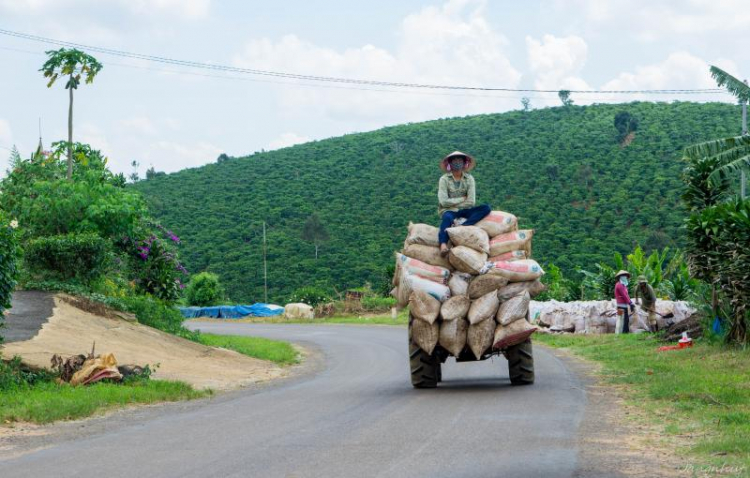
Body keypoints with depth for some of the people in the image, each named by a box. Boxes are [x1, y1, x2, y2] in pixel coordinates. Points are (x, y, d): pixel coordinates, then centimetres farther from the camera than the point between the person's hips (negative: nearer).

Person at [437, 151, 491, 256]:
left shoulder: (469, 179, 5)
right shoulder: (444, 179, -1)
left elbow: (471, 202, -4)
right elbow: (443, 201, -12)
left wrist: (453, 203, -8)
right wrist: (462, 198, -6)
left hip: (464, 211, 3)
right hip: (448, 211, -3)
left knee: (486, 208, -21)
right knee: (447, 218, -40)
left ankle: (463, 225, -41)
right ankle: (443, 245, -59)